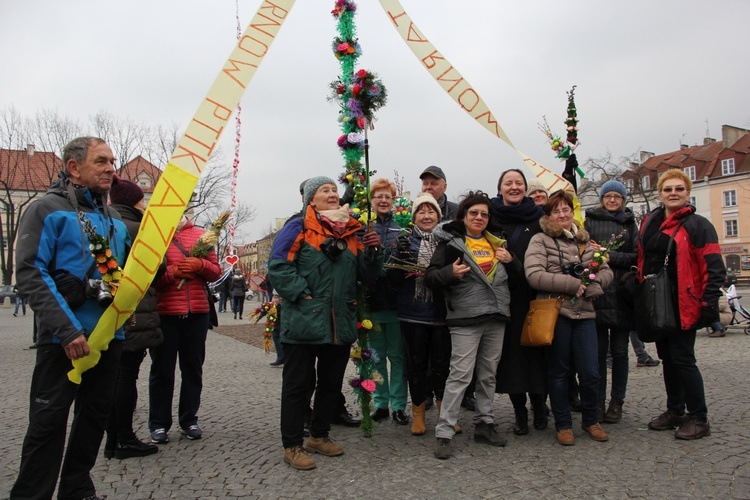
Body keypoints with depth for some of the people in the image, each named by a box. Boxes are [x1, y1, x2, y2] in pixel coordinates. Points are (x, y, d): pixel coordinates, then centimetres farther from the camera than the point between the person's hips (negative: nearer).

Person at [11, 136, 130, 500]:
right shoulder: (48, 209, -4)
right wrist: (66, 329, -21)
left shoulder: (115, 222, 15)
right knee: (48, 423, -1)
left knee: (95, 416, 14)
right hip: (65, 340, -6)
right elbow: (30, 273, -14)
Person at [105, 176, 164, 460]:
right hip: (134, 315, -8)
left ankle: (113, 439, 20)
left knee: (115, 376, 13)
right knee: (127, 376, -1)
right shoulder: (134, 229, -13)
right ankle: (125, 440, 8)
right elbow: (157, 267, -10)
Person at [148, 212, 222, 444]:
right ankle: (159, 423, 17)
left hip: (197, 312, 3)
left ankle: (189, 419, 22)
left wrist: (201, 265, -9)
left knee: (193, 367, 10)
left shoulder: (200, 234, 11)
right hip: (164, 312, -3)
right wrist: (173, 271, -16)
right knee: (162, 369, 5)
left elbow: (216, 271, 10)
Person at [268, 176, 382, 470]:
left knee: (332, 383, 16)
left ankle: (319, 436, 33)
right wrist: (302, 295, -19)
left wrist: (372, 251, -5)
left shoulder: (351, 233, 13)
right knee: (297, 384, 3)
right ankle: (292, 445, 16)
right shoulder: (298, 228, -4)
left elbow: (367, 276, 12)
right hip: (304, 322, -6)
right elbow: (278, 266, -13)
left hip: (341, 324, 6)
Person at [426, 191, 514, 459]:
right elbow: (430, 277, -5)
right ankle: (444, 433, -2)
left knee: (488, 374, 12)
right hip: (466, 318, -5)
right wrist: (450, 273, -25)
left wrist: (510, 261, 2)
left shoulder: (496, 242, 16)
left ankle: (484, 424, 25)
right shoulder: (451, 242, 0)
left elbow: (516, 276, 23)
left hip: (496, 317, 6)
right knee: (460, 374, -9)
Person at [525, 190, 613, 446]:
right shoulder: (540, 240, -2)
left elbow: (606, 271, 15)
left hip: (584, 312, 4)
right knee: (559, 370, 7)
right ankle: (563, 425, 23)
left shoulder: (585, 241, 15)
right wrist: (574, 284, -13)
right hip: (555, 312, -4)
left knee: (591, 372, 5)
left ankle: (590, 420, 28)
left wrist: (592, 285, -8)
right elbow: (534, 275, -16)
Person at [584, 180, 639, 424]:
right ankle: (598, 401, 13)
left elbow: (637, 257, 1)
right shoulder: (590, 221, 10)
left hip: (622, 295, 1)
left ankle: (617, 402, 17)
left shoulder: (630, 224, 12)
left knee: (619, 350, 6)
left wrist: (610, 257, -11)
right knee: (598, 349, 3)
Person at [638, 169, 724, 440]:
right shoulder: (649, 223, 11)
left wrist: (709, 303, -18)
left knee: (682, 358, -5)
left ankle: (699, 419, 9)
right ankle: (675, 411, 27)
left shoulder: (697, 225, -7)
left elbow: (714, 268, -11)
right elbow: (642, 260, 18)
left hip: (684, 304, -6)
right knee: (667, 358, 14)